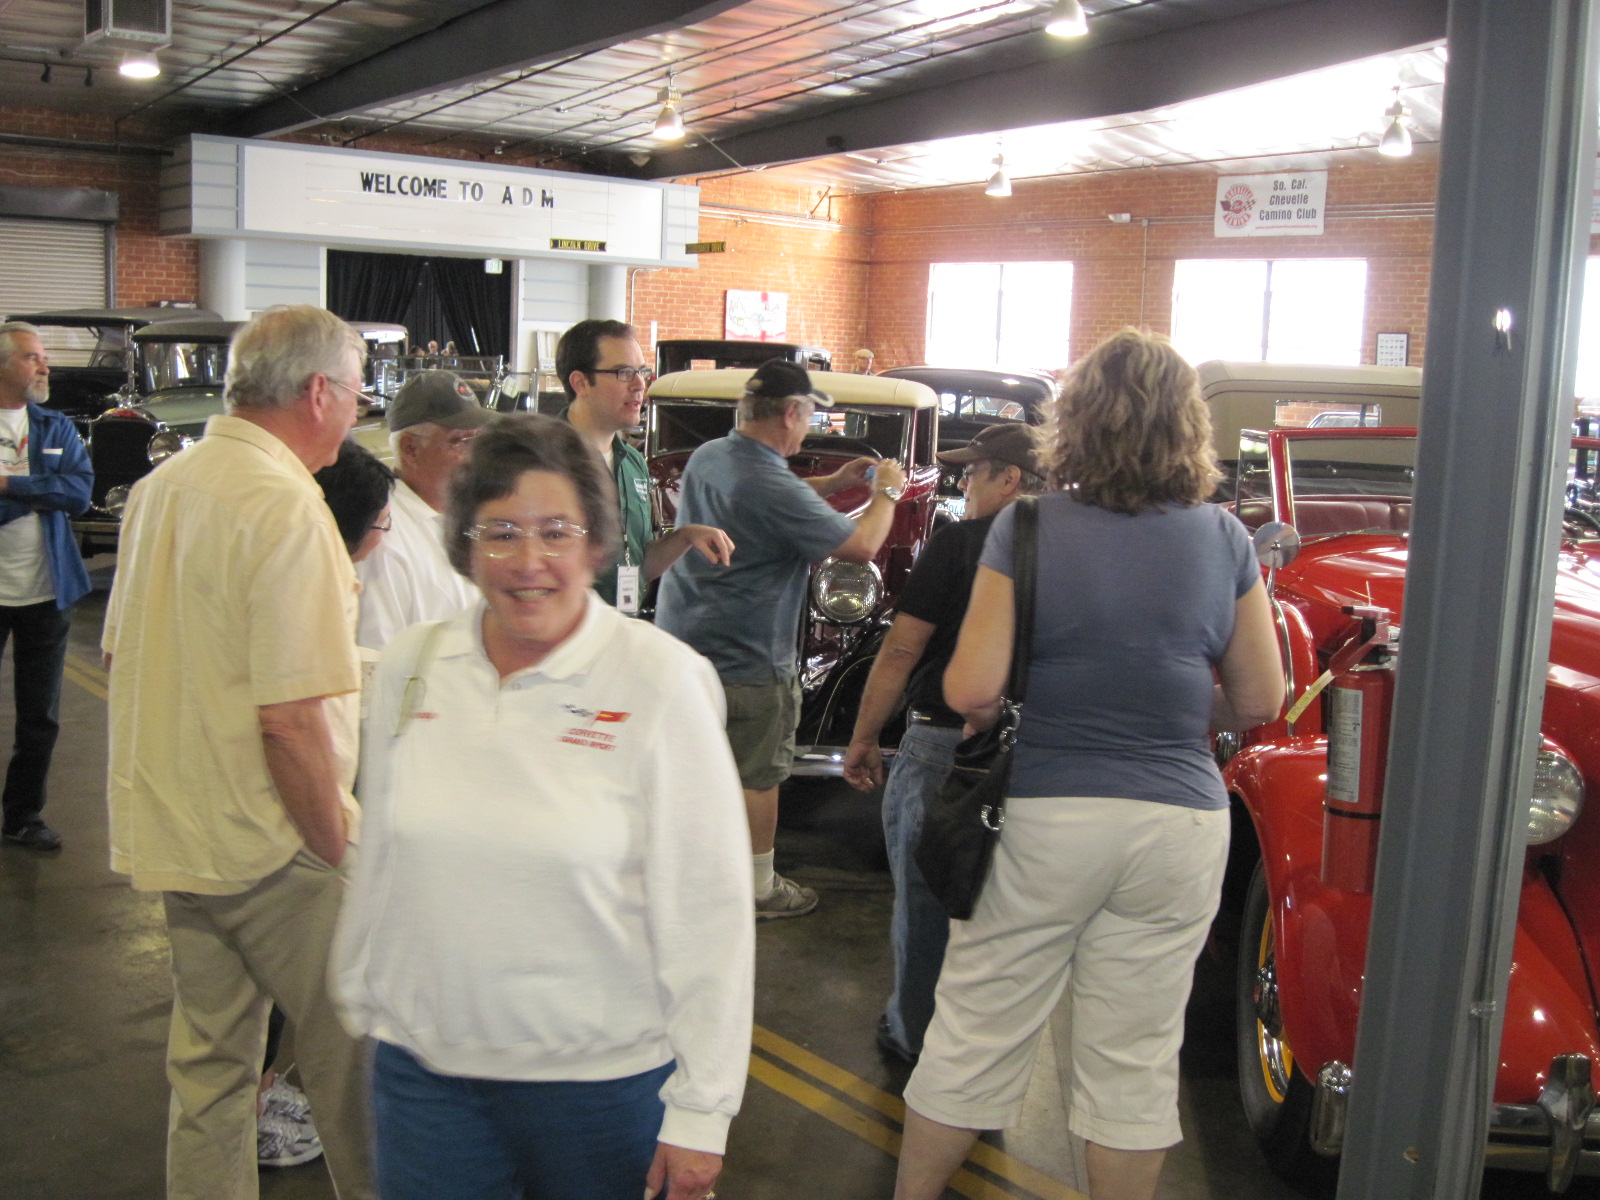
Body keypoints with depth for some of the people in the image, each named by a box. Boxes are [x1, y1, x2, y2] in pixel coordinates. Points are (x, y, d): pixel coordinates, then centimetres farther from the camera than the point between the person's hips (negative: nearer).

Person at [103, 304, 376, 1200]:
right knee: (353, 1054, 8)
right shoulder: (285, 504, -20)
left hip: (175, 826, 8)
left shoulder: (161, 486, 8)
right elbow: (291, 718, -25)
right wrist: (339, 852, -14)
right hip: (269, 841, -8)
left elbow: (120, 655, 17)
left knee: (210, 1058, 19)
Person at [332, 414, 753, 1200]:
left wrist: (699, 1114, -12)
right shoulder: (409, 667, 0)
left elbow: (707, 912, -13)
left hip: (602, 1078, -3)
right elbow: (379, 860, 11)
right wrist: (361, 1002, 16)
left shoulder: (660, 680, -14)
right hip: (423, 1067, 4)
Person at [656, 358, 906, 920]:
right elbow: (861, 545, -17)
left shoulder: (706, 456, 3)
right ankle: (759, 889, 21)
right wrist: (886, 493, 0)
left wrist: (833, 482, 18)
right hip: (744, 662, -8)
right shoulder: (776, 489, -24)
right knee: (757, 776, 8)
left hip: (677, 640, 8)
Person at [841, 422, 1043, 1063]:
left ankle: (916, 1034, 24)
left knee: (924, 894, 10)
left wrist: (863, 738, -4)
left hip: (944, 742, -5)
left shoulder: (959, 542, -12)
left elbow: (900, 651, -13)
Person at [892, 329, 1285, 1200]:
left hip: (1042, 816, -1)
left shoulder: (1026, 527, -8)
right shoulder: (1224, 539, -1)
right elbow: (1259, 702, 4)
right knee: (1135, 1058, 14)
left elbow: (970, 691, -13)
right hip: (1180, 824, 2)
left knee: (974, 1036, 14)